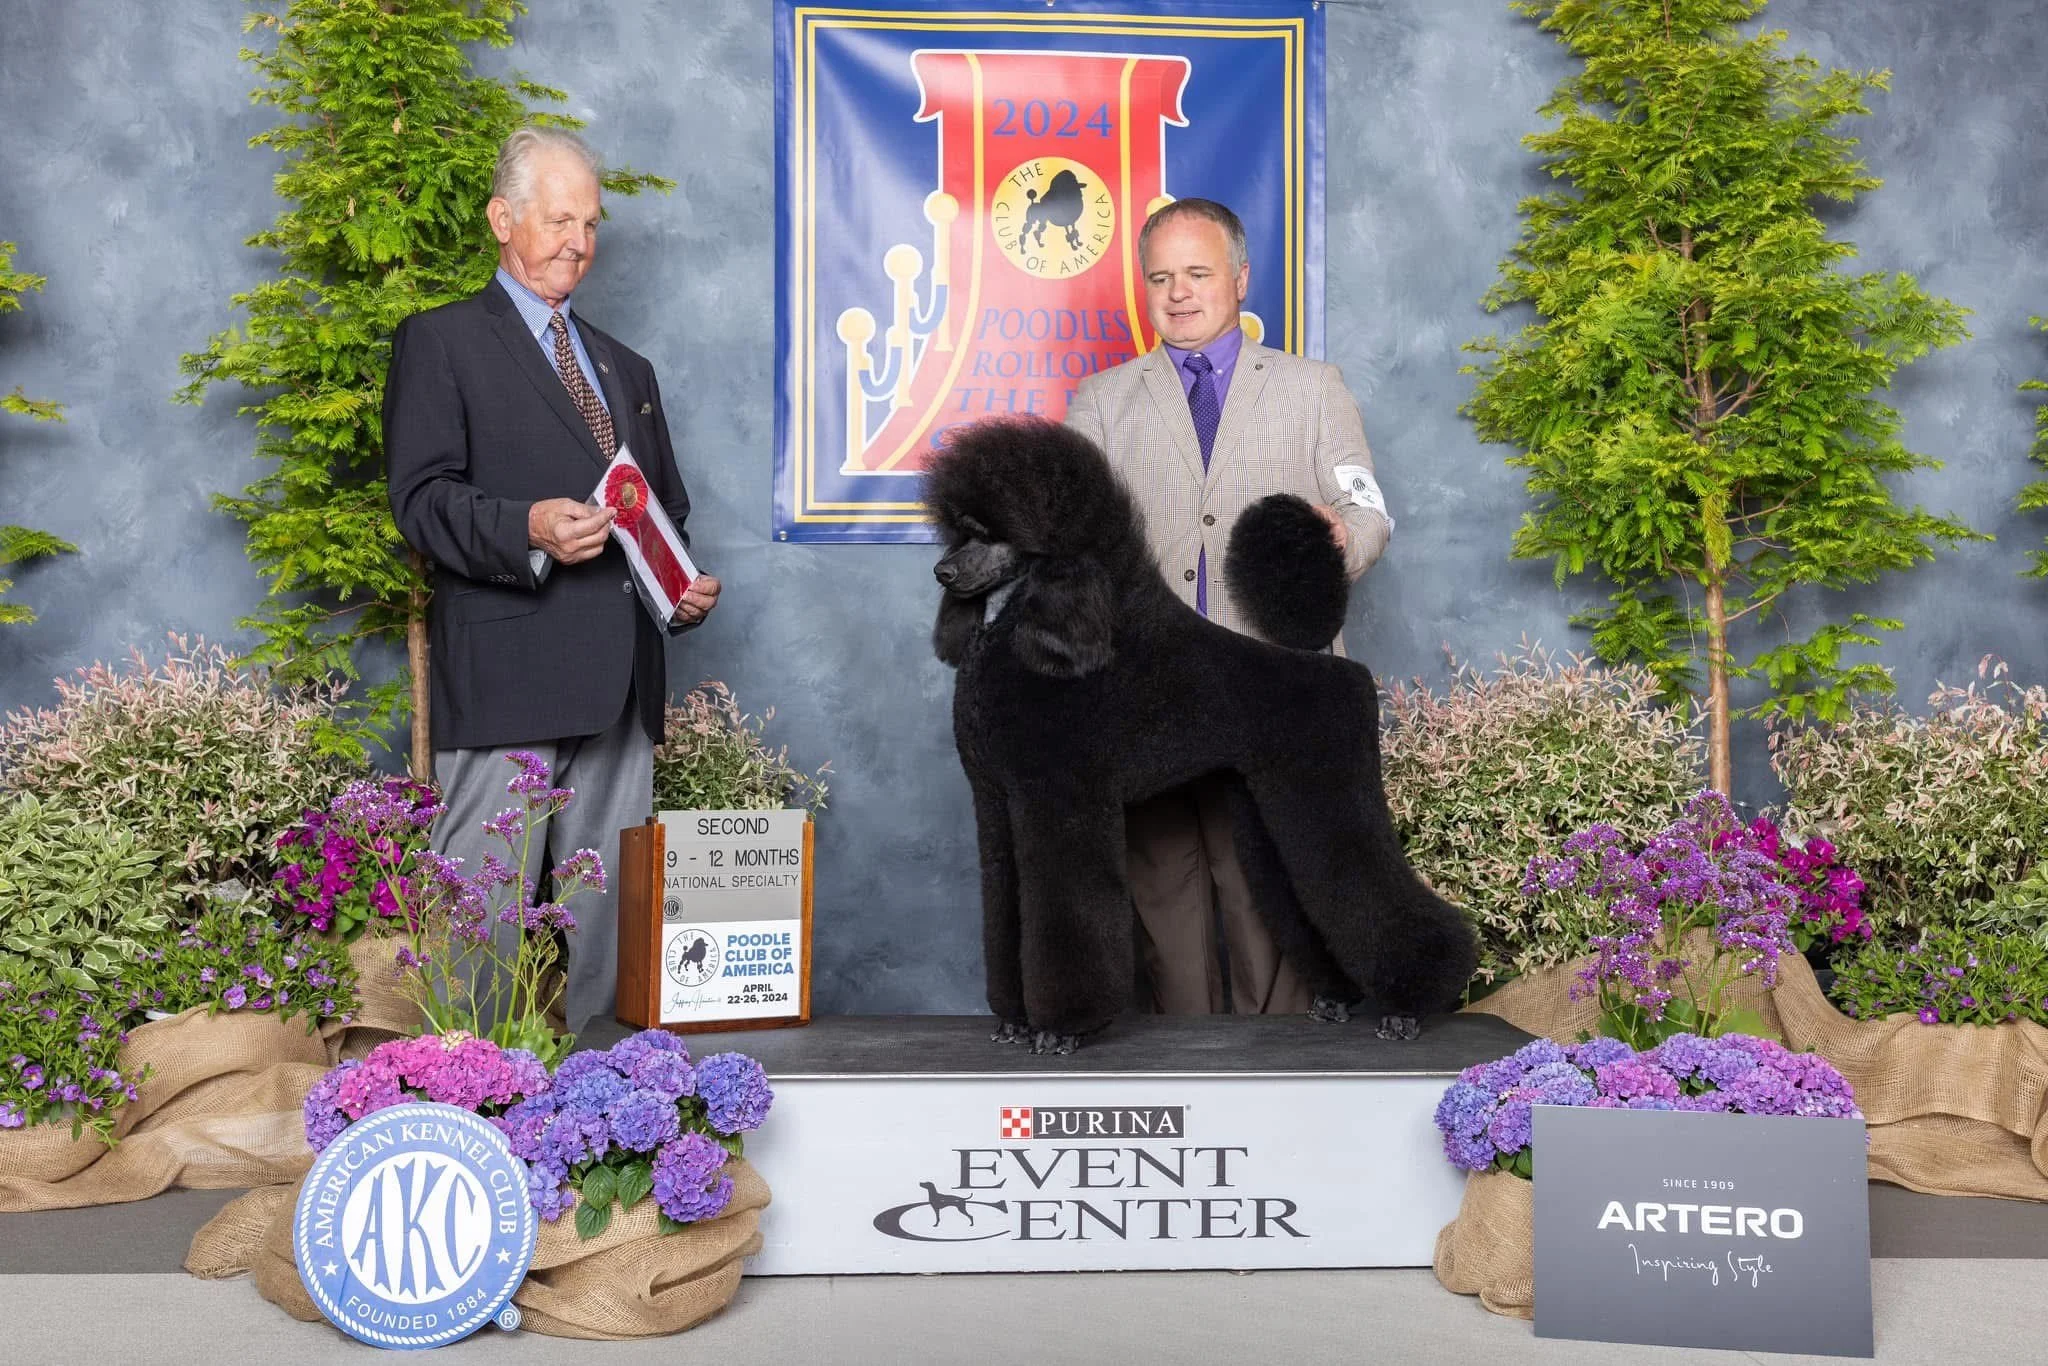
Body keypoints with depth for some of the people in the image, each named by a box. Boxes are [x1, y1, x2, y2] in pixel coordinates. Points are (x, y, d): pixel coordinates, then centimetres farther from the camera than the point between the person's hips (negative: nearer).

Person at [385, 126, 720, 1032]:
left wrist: (689, 590, 9)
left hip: (619, 684, 6)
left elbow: (667, 510, 31)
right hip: (505, 678, -6)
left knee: (608, 913, 7)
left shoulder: (627, 370, 27)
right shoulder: (441, 342, 6)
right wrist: (527, 531, -24)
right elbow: (422, 499, -5)